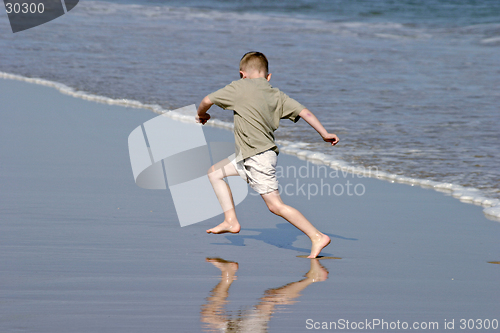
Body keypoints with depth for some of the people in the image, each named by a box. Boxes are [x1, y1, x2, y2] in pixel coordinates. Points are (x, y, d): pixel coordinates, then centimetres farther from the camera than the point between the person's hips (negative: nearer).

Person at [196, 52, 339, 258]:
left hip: (257, 158, -8)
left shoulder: (239, 88, -6)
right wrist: (325, 134, 7)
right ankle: (231, 221, 18)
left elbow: (208, 100, -2)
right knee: (215, 173, 19)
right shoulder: (276, 95, 8)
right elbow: (304, 112, 2)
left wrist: (201, 114, 20)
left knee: (275, 205, -7)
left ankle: (317, 237, -9)